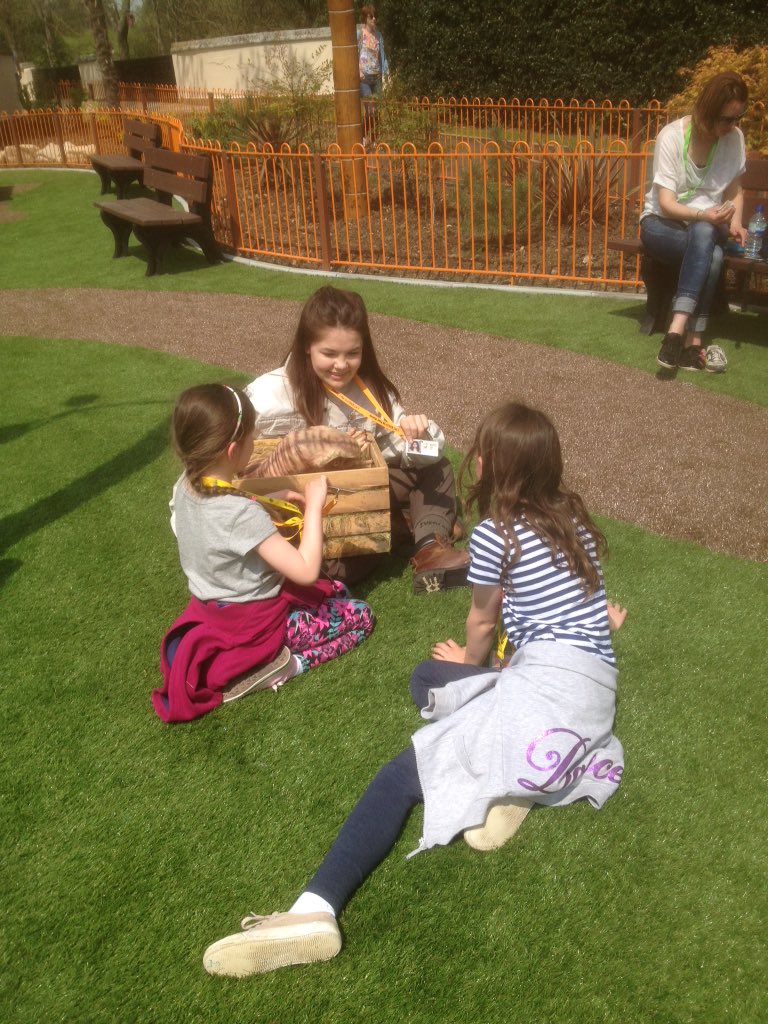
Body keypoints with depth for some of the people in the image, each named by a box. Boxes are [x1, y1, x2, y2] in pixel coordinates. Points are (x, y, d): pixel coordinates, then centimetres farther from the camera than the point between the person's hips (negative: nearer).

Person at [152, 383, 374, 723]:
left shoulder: (185, 486, -10)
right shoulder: (242, 513, -35)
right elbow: (306, 571, -33)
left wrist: (271, 500, 2)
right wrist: (313, 507, -25)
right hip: (255, 623, -8)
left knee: (337, 590, 23)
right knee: (360, 616, 7)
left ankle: (270, 657, 7)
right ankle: (281, 664, -5)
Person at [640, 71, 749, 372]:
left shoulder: (734, 138, -3)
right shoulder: (671, 136, -14)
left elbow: (734, 191, 8)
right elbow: (666, 204, -18)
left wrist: (734, 222, -13)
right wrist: (704, 215, -35)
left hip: (708, 227, 3)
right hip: (662, 223, -3)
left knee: (703, 236, -36)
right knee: (711, 255, -34)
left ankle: (678, 330, -44)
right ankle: (693, 343, -38)